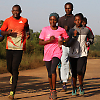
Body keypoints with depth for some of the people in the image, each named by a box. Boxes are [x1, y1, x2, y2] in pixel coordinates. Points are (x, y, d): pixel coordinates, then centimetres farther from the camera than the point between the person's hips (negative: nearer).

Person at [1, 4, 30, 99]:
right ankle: (14, 75, 49)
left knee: (14, 68, -9)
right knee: (9, 68, 10)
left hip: (19, 48, -2)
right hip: (9, 48, 2)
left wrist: (28, 33, 8)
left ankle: (12, 91, -8)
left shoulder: (24, 20, 4)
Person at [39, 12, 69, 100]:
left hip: (57, 52, -2)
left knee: (53, 70, -22)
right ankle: (51, 90, 32)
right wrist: (49, 40, -17)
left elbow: (67, 38, 15)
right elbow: (40, 42, -1)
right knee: (50, 73, 10)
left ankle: (54, 90, -12)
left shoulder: (61, 30, -1)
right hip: (47, 53, 2)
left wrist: (63, 42, -7)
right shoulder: (45, 30, -2)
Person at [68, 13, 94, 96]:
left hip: (83, 54, -1)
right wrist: (74, 35, -18)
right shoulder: (71, 31, -1)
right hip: (73, 54, 1)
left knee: (79, 70, -17)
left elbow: (91, 38, 21)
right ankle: (74, 88, 26)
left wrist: (88, 43, 2)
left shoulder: (86, 30, 2)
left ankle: (81, 86, 8)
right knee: (74, 72, 7)